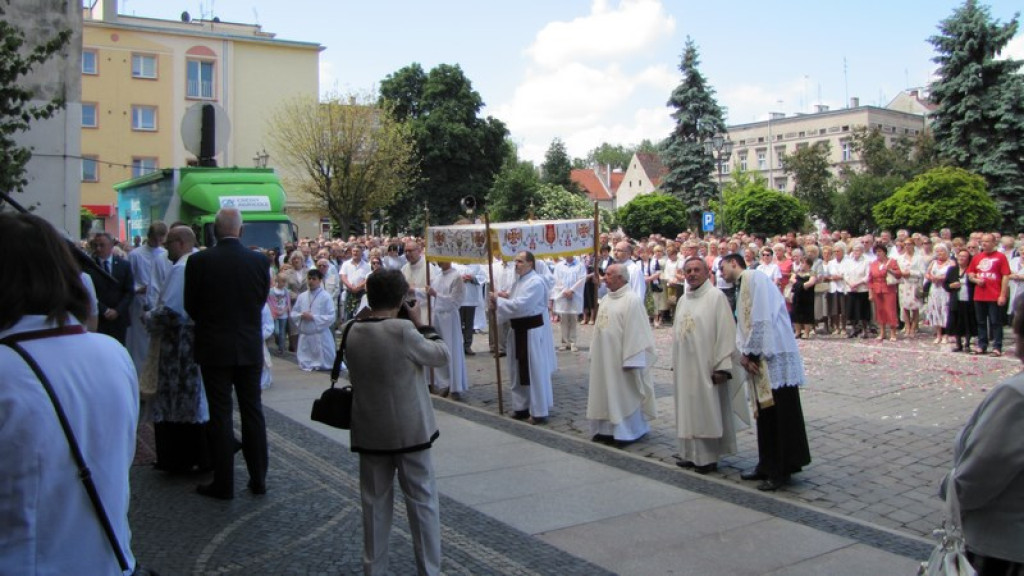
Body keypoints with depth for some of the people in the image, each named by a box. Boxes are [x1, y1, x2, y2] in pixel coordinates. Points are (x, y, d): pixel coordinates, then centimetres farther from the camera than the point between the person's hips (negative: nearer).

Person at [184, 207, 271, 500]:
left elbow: (191, 306, -1)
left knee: (220, 415, 4)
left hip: (214, 347, -2)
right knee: (253, 412, 12)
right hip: (250, 347, 2)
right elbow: (262, 300, 5)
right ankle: (258, 479, 19)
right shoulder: (259, 261, -5)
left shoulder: (199, 261, -10)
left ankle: (224, 484, 10)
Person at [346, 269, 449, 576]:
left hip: (370, 432, 4)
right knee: (422, 501, 9)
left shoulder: (352, 333, -3)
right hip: (409, 431, -4)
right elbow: (443, 355, -8)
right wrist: (422, 326, 3)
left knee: (375, 503, 15)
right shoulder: (403, 331, -18)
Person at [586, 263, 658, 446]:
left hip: (620, 356, -8)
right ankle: (608, 429, 22)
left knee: (624, 394, 2)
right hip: (604, 356, 8)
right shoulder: (606, 299, 11)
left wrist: (630, 360, -21)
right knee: (606, 391, 13)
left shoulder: (631, 299, -15)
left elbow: (635, 332, -19)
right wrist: (594, 353, 13)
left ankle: (627, 431, 13)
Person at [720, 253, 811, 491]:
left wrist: (750, 353, -13)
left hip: (774, 356, -9)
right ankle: (768, 466, 22)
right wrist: (744, 353, -2)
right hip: (759, 359, 10)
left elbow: (761, 318, -17)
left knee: (780, 414, -2)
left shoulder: (754, 278, -8)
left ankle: (781, 470, 4)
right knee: (765, 413, 13)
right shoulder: (741, 287, 20)